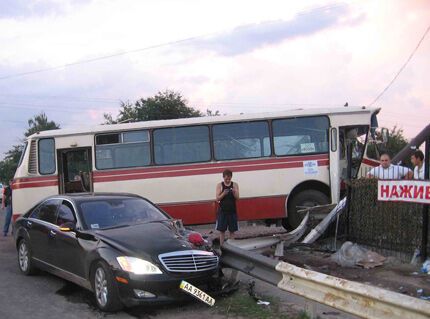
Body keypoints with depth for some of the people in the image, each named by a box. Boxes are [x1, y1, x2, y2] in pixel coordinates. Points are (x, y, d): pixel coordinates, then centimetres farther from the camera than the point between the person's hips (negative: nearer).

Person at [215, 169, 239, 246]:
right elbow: (217, 199, -5)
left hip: (232, 211, 1)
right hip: (222, 211, -1)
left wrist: (234, 193, -23)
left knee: (232, 230, 5)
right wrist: (223, 193, -23)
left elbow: (237, 198, -2)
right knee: (222, 230, 2)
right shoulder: (219, 185, -1)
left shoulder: (235, 185, 2)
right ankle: (221, 246, 9)